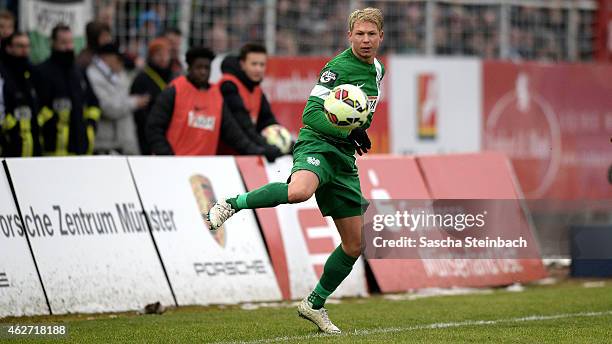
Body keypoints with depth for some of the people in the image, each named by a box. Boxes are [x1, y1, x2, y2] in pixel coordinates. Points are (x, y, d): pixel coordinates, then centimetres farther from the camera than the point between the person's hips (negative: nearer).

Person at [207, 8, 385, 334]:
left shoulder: (377, 70, 16)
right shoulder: (338, 67, -10)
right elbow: (312, 113, -16)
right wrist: (348, 131, -27)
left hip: (344, 159, 8)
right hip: (318, 144, -8)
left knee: (354, 245, 6)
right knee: (299, 191, -43)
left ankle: (314, 305, 23)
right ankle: (231, 205, -22)